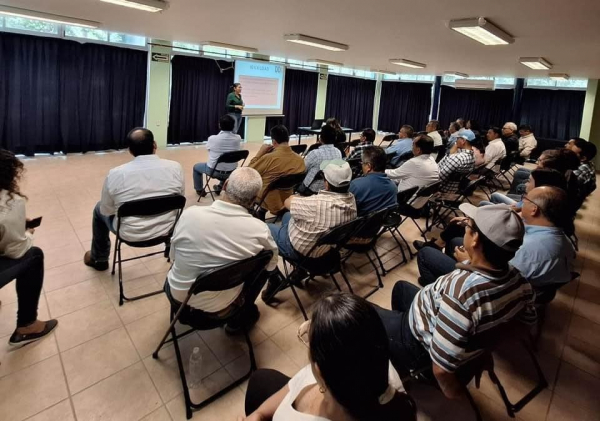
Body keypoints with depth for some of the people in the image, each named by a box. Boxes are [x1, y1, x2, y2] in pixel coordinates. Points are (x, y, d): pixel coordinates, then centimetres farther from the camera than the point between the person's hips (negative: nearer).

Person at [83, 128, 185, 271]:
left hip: (130, 234, -1)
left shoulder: (115, 174, -17)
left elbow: (106, 211, -4)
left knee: (99, 209, 29)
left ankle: (99, 259, 46)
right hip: (167, 230, 2)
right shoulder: (175, 167, -14)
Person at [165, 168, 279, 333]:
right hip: (218, 306, -2)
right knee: (267, 265, 18)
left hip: (177, 293, 2)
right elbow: (271, 265, -1)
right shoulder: (259, 229, -22)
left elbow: (173, 256, -1)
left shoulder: (190, 213, -19)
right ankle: (242, 314, 29)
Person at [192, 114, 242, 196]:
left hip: (214, 171, -2)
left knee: (196, 167, 28)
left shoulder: (212, 138, -17)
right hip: (231, 172, 3)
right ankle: (220, 187, 49)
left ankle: (200, 190, 41)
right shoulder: (238, 139, -12)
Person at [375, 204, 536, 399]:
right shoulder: (519, 280, -18)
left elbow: (442, 368, -37)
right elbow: (528, 318, 4)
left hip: (419, 345, -7)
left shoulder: (461, 291, -42)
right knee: (401, 287, 29)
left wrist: (453, 391, -15)